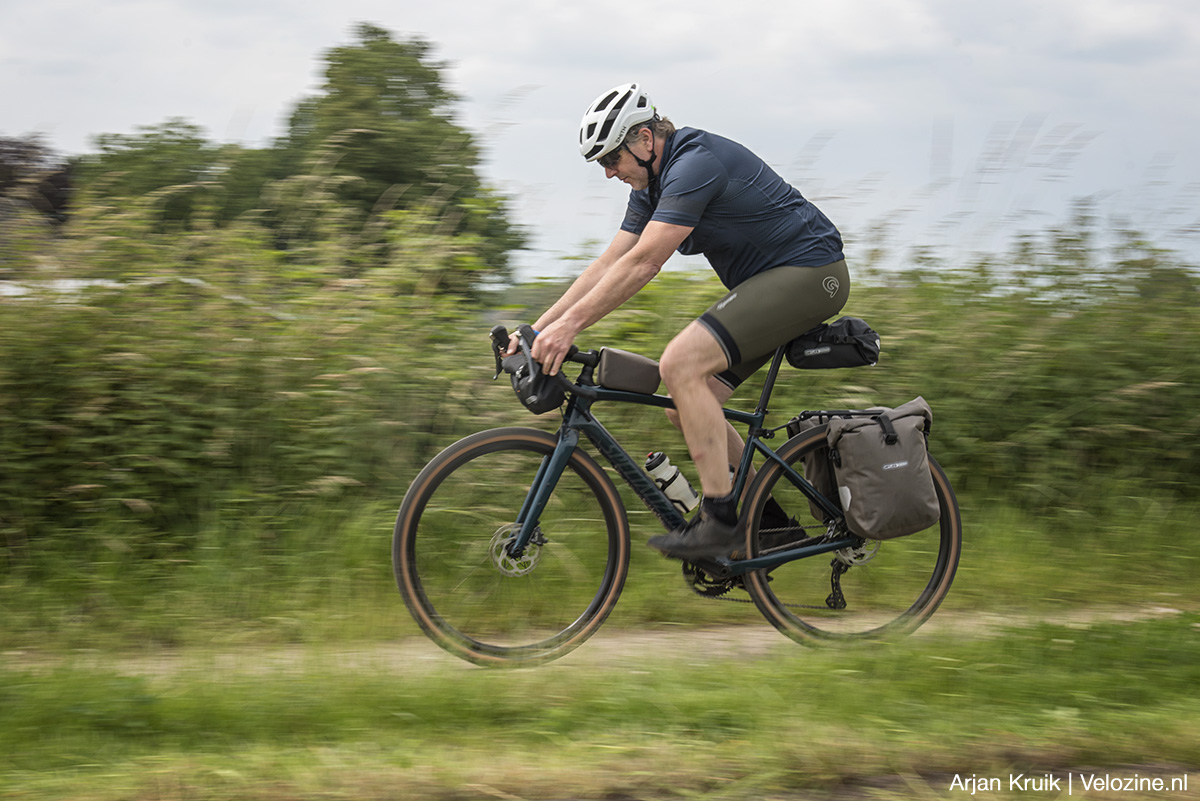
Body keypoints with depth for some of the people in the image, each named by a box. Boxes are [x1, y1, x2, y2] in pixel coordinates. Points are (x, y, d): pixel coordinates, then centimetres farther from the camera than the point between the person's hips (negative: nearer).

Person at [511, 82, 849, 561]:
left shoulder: (695, 163, -21)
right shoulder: (651, 185, 10)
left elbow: (642, 263, -28)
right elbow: (607, 266, 9)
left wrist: (569, 325, -28)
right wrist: (538, 329, 1)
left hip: (809, 272, -10)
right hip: (766, 281, 10)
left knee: (680, 364, -24)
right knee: (687, 407, 4)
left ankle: (720, 522, -21)